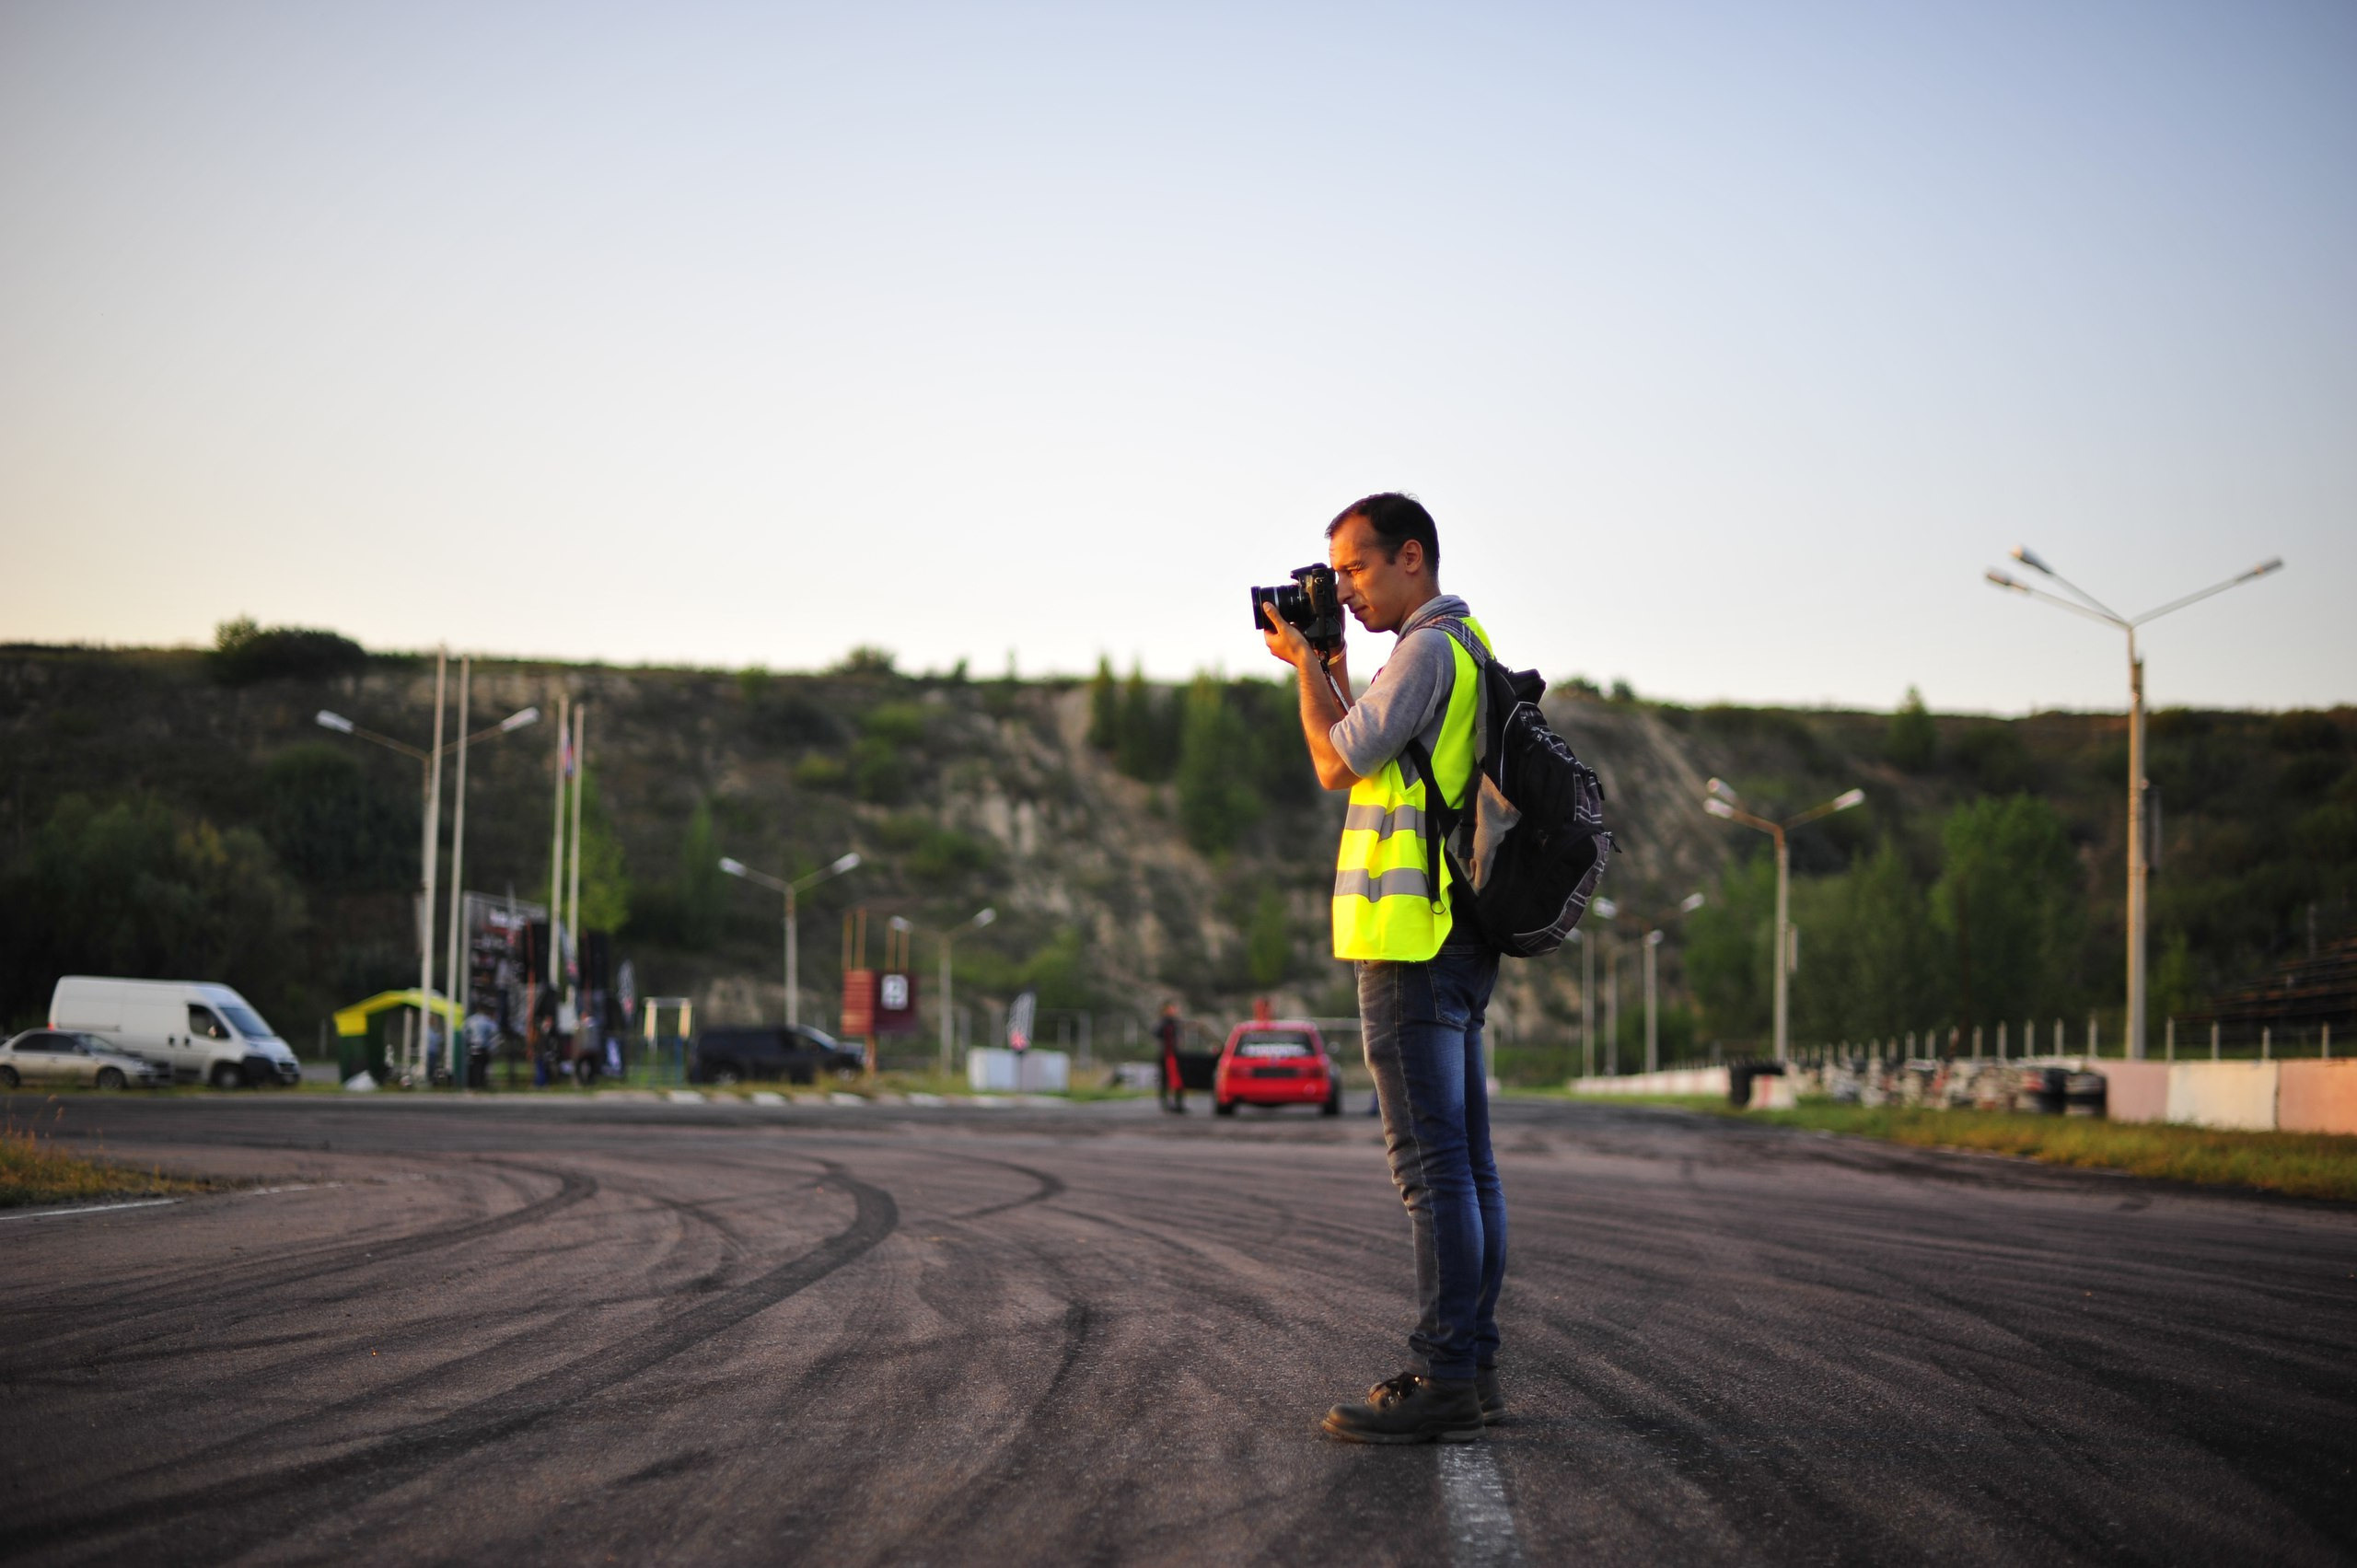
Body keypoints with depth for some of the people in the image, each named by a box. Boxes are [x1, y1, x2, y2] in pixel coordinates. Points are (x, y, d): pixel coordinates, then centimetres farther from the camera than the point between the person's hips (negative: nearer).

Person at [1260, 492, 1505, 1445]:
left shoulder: (1428, 650, -13)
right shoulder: (1469, 650, 19)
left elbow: (1337, 765, -12)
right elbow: (1369, 762, 26)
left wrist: (1305, 664, 1)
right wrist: (1327, 666, 19)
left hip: (1414, 941, -10)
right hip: (1456, 941, 10)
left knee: (1432, 1163, -10)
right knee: (1464, 1161, 10)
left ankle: (1442, 1382, -9)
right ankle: (1471, 1367, 14)